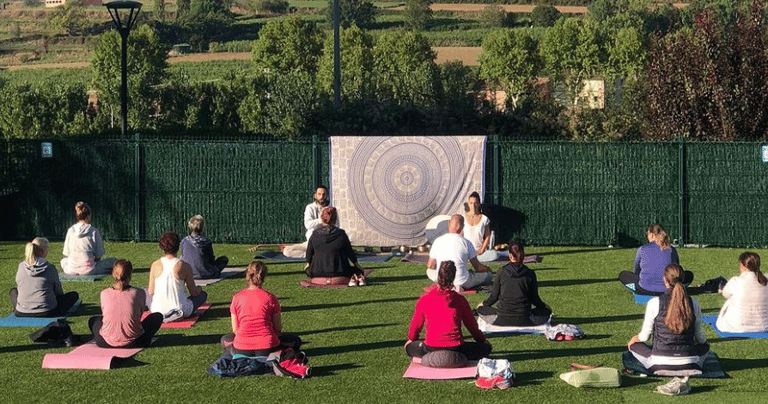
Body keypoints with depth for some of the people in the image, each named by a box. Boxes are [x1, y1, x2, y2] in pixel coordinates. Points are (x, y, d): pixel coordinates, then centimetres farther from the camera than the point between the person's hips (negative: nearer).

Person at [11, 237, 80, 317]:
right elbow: (58, 291, 4)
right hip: (46, 313, -3)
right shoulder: (50, 268, -7)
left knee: (14, 291, 34)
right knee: (74, 296, 14)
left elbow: (19, 285, 15)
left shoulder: (21, 266, 2)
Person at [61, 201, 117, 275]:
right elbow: (99, 255, -2)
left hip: (71, 270, 3)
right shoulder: (94, 231, -4)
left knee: (63, 260, 39)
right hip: (88, 270, -2)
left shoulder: (70, 230, 6)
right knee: (114, 261, 13)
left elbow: (66, 253, 9)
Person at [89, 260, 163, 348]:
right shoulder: (139, 293, -6)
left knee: (92, 320, 35)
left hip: (107, 343, 2)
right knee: (158, 316, 21)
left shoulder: (104, 293, -2)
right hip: (133, 342, -2)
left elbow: (104, 314, 13)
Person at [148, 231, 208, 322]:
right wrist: (199, 289, 25)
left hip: (157, 311, 0)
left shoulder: (155, 265, -4)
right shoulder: (185, 266, -8)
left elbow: (151, 292, 1)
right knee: (203, 294, 26)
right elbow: (194, 293, 1)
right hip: (181, 309, 0)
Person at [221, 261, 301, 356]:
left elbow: (235, 330, 3)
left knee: (225, 339, 35)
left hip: (241, 349, 2)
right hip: (266, 348, -2)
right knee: (295, 340, 23)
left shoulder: (237, 297, -1)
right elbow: (278, 329, 1)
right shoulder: (270, 298, -5)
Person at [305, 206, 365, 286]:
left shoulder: (315, 234, -2)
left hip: (318, 272, 0)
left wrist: (308, 263, 31)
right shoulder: (341, 234, -6)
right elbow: (350, 252, 3)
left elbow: (309, 252, 10)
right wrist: (356, 263, 20)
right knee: (357, 270, 26)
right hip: (339, 271, 0)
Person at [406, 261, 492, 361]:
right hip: (455, 348, -1)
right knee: (486, 347, 19)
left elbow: (416, 325, 13)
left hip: (430, 349, 1)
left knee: (409, 346, 30)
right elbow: (472, 325, 11)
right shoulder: (460, 300, -3)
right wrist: (483, 339, 31)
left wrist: (411, 339, 36)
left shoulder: (424, 299, -2)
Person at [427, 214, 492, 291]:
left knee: (430, 270, 34)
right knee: (489, 274, 13)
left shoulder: (438, 241, -4)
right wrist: (488, 269, 21)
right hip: (462, 281, -3)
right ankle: (458, 285, 1)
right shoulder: (466, 243, -12)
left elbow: (430, 265, 6)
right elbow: (478, 267, -2)